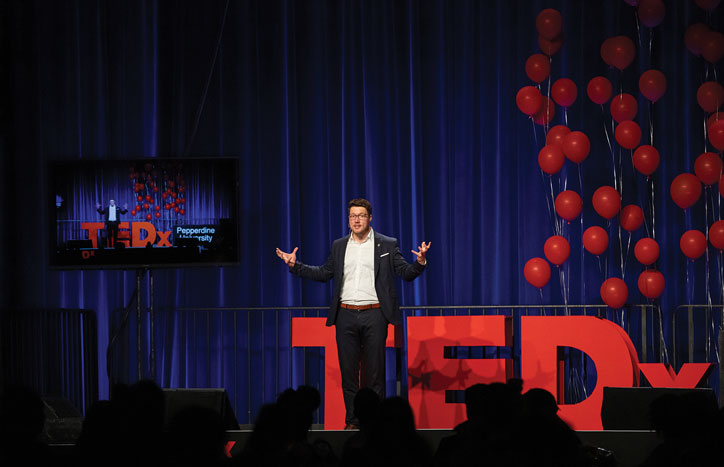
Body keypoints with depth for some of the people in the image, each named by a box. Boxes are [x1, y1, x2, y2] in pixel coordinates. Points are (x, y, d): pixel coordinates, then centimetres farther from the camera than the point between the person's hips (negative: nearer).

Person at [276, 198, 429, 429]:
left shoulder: (387, 245, 4)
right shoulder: (339, 246, 13)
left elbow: (406, 273, 2)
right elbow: (324, 273, 19)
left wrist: (419, 262, -18)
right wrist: (295, 265, 11)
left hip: (373, 314, -3)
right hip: (346, 315, 3)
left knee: (374, 372, -2)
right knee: (348, 371, 3)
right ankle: (352, 421, 9)